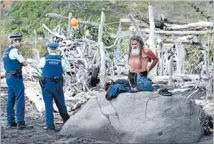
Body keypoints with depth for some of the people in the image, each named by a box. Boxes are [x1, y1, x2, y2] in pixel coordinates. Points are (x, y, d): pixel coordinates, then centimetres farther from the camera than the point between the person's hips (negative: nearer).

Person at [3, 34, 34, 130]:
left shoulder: (6, 51, 17)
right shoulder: (15, 51, -12)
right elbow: (25, 63, -14)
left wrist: (19, 63, 8)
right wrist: (22, 62, 6)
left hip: (9, 77, 10)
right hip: (16, 77, -10)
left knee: (10, 100, 11)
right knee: (20, 100, -8)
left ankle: (10, 122, 15)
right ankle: (20, 123, -8)